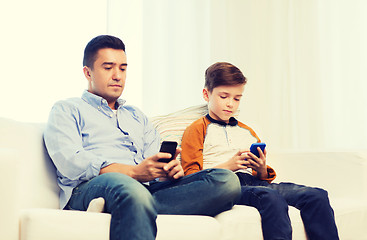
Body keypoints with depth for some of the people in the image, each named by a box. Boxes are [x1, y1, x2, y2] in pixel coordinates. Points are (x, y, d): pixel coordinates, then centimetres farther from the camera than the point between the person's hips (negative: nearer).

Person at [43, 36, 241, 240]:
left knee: (227, 180, -20)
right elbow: (71, 163, -3)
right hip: (88, 189, -5)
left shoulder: (137, 116, 35)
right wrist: (134, 172, -13)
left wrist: (170, 169, -4)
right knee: (125, 187, -44)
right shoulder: (66, 110, 17)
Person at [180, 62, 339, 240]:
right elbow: (191, 175, 0)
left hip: (253, 182, 6)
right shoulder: (197, 130, 13)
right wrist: (228, 166, -11)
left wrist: (262, 170, 7)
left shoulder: (247, 132, 32)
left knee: (317, 196, -20)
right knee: (271, 197, -40)